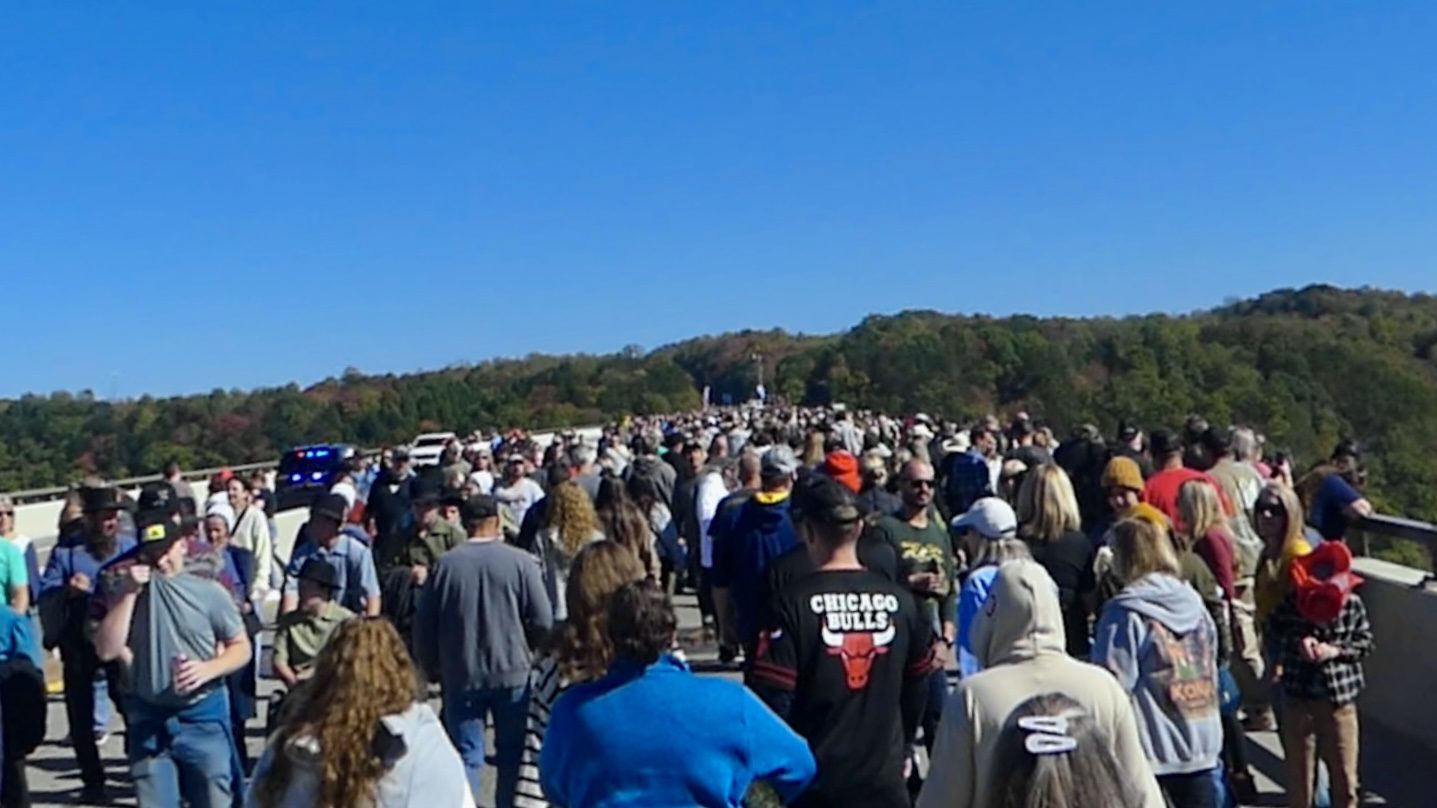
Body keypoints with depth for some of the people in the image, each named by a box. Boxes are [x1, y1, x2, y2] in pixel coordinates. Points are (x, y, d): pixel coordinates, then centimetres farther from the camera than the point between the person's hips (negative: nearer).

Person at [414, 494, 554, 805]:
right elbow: (543, 620, -9)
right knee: (511, 753, 17)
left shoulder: (445, 563, -7)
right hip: (513, 672, 0)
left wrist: (432, 668, 15)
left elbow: (424, 624, -1)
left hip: (461, 675, 0)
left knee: (467, 755, 9)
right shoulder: (520, 561, -11)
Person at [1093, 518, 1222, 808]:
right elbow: (1211, 673, 12)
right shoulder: (1194, 604, 4)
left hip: (1151, 751, -6)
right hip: (1201, 744, 6)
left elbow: (1112, 686, -17)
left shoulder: (1125, 614, -16)